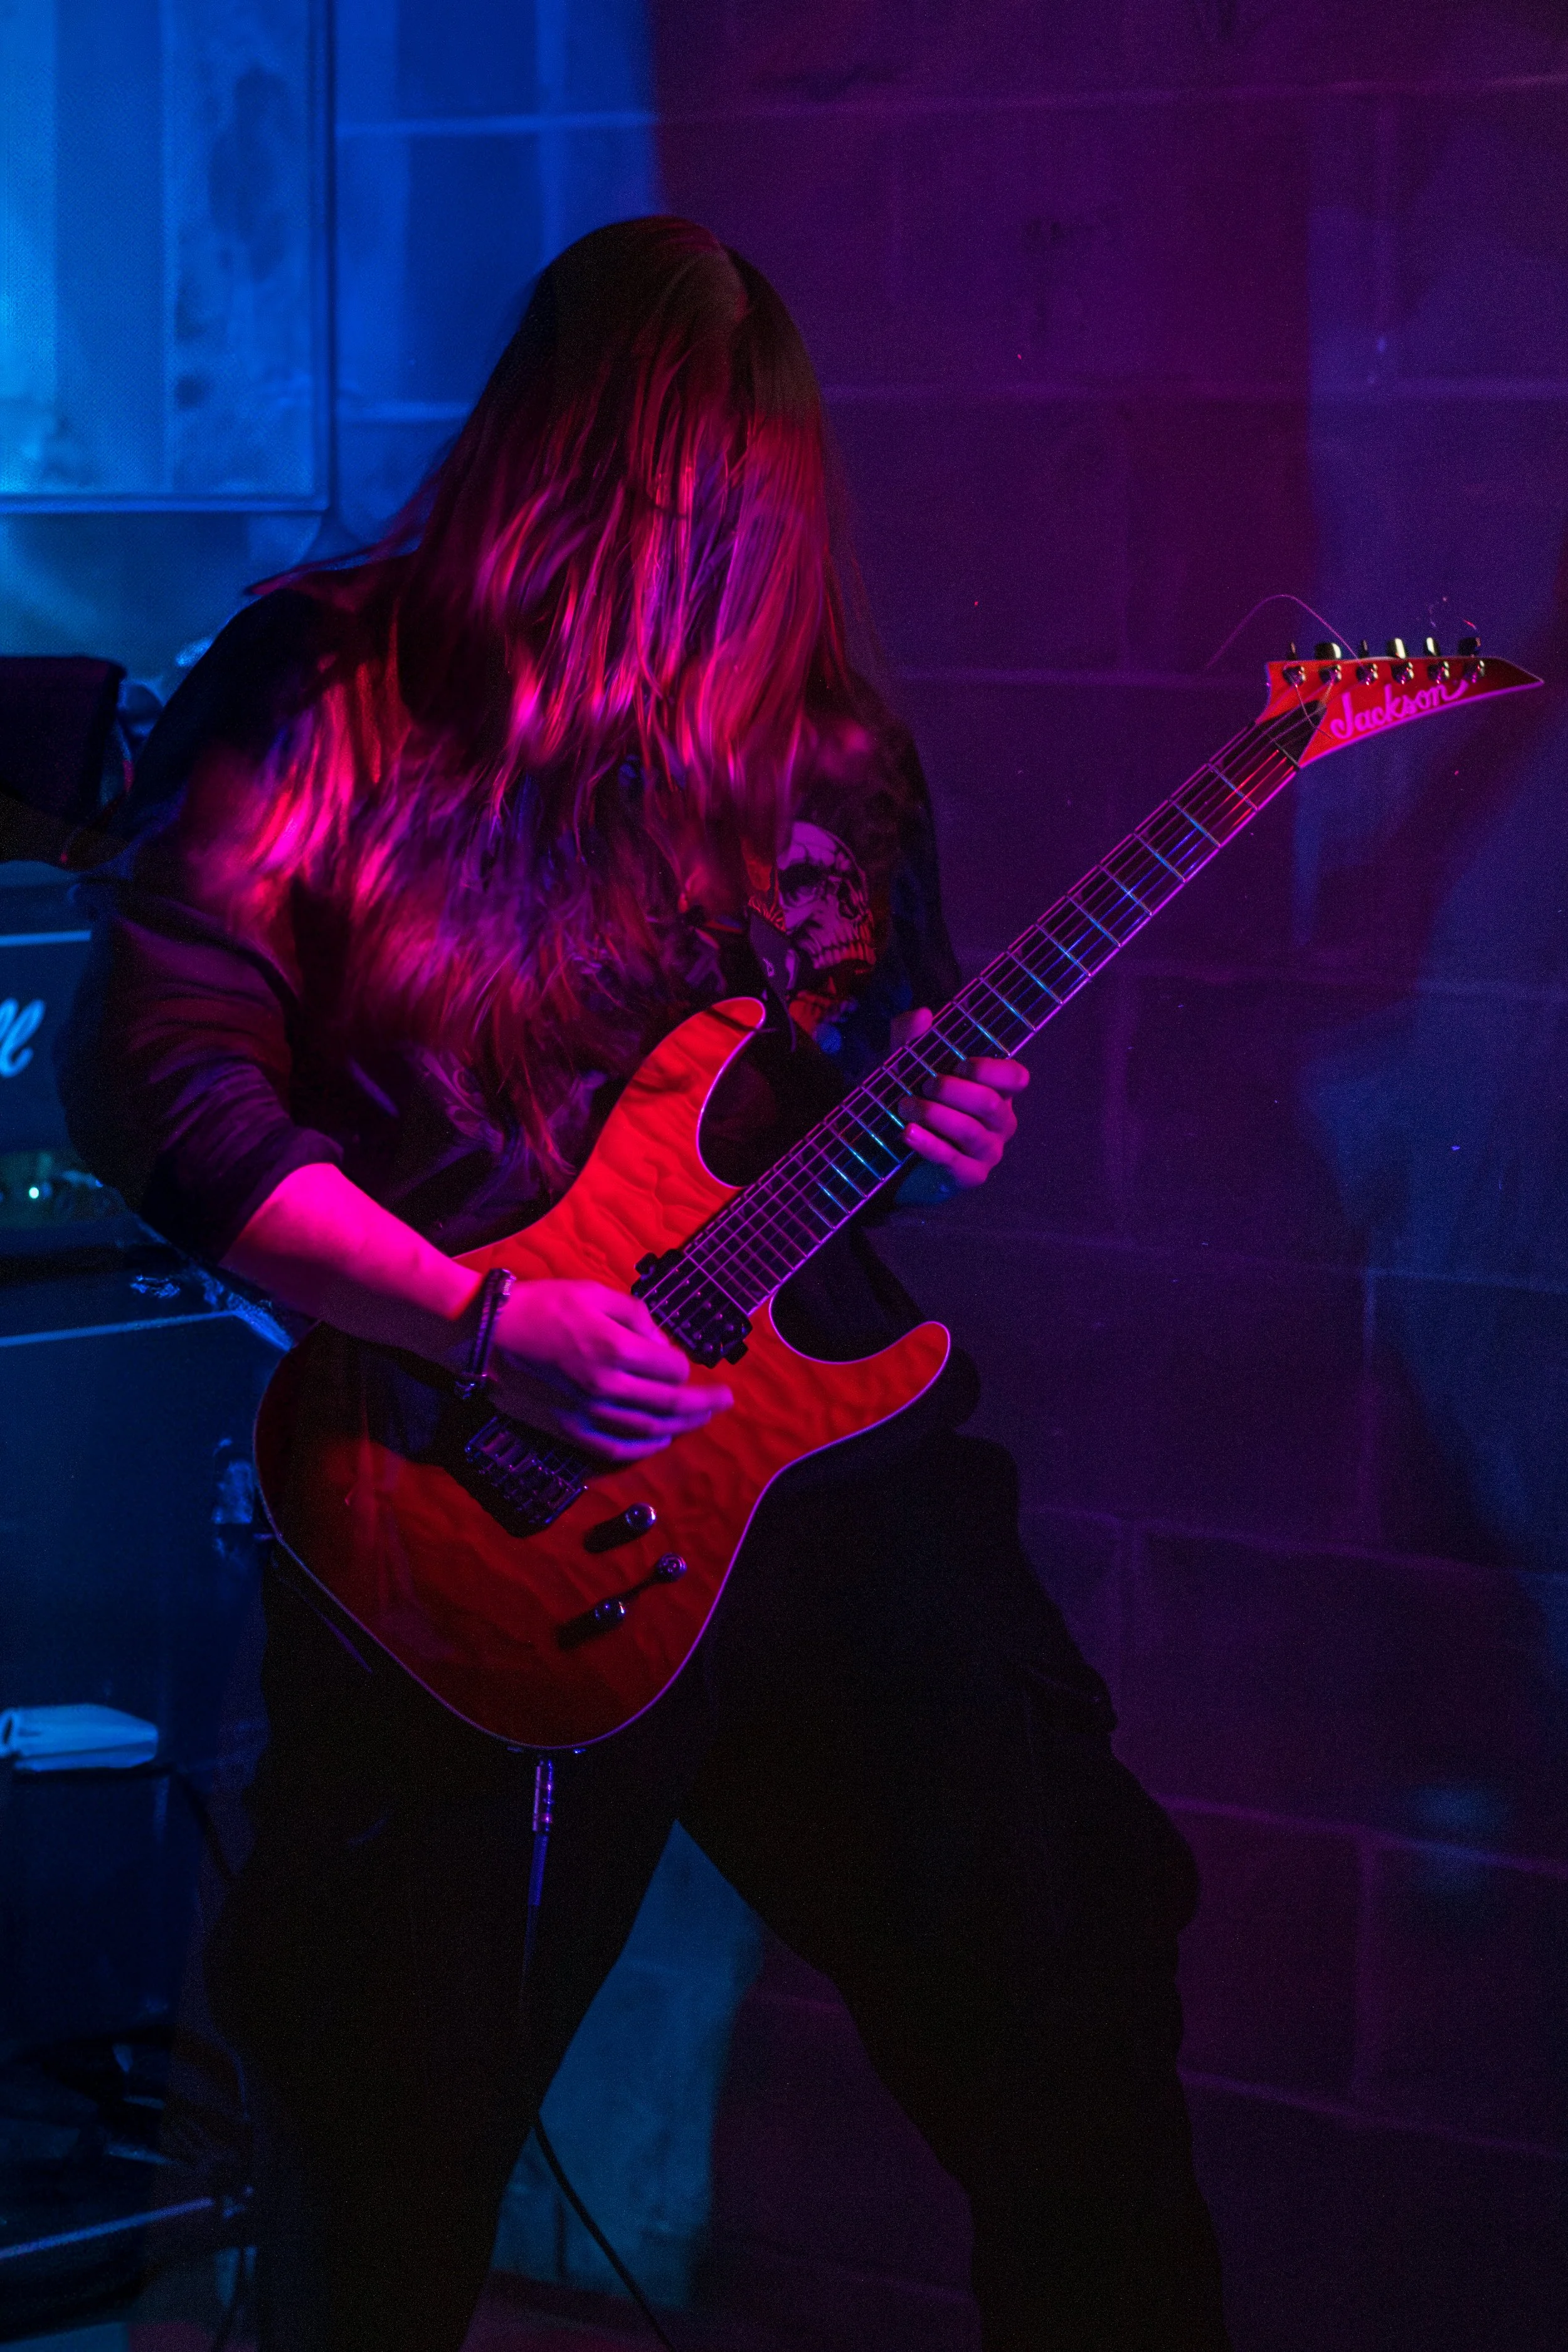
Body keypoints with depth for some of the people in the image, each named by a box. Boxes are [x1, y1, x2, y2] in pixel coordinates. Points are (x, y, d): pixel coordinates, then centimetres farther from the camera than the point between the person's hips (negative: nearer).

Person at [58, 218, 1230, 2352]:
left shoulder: (831, 750, 7)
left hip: (832, 1437, 4)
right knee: (391, 2167, 4)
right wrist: (494, 1327, -22)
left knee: (1071, 1982, 8)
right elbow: (156, 1075, -16)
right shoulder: (324, 694, -8)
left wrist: (932, 1132, -4)